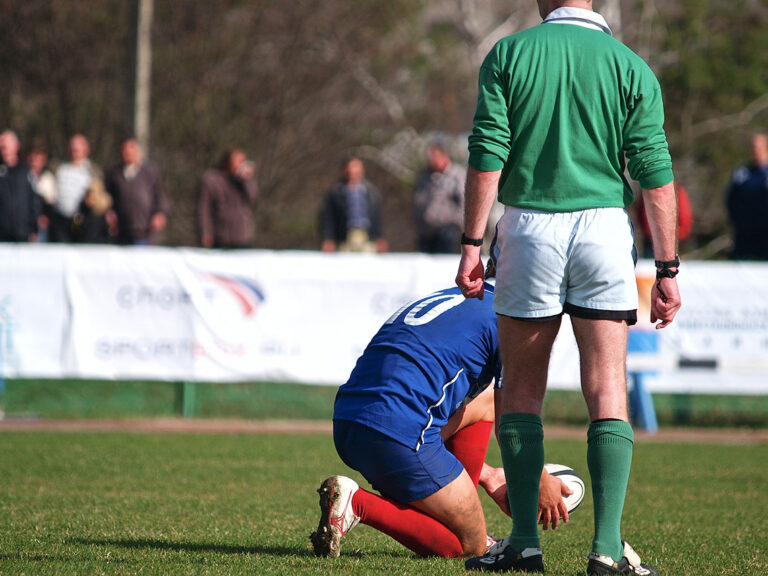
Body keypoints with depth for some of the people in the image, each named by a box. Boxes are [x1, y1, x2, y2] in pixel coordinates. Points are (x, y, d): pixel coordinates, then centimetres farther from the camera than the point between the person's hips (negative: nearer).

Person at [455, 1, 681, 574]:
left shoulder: (508, 55, 2)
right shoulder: (630, 66, 3)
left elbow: (486, 157, -4)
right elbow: (656, 175, -1)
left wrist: (472, 243, 1)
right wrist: (667, 269, 2)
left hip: (529, 226, 0)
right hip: (604, 226, 0)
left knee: (522, 390, 11)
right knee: (608, 391, 1)